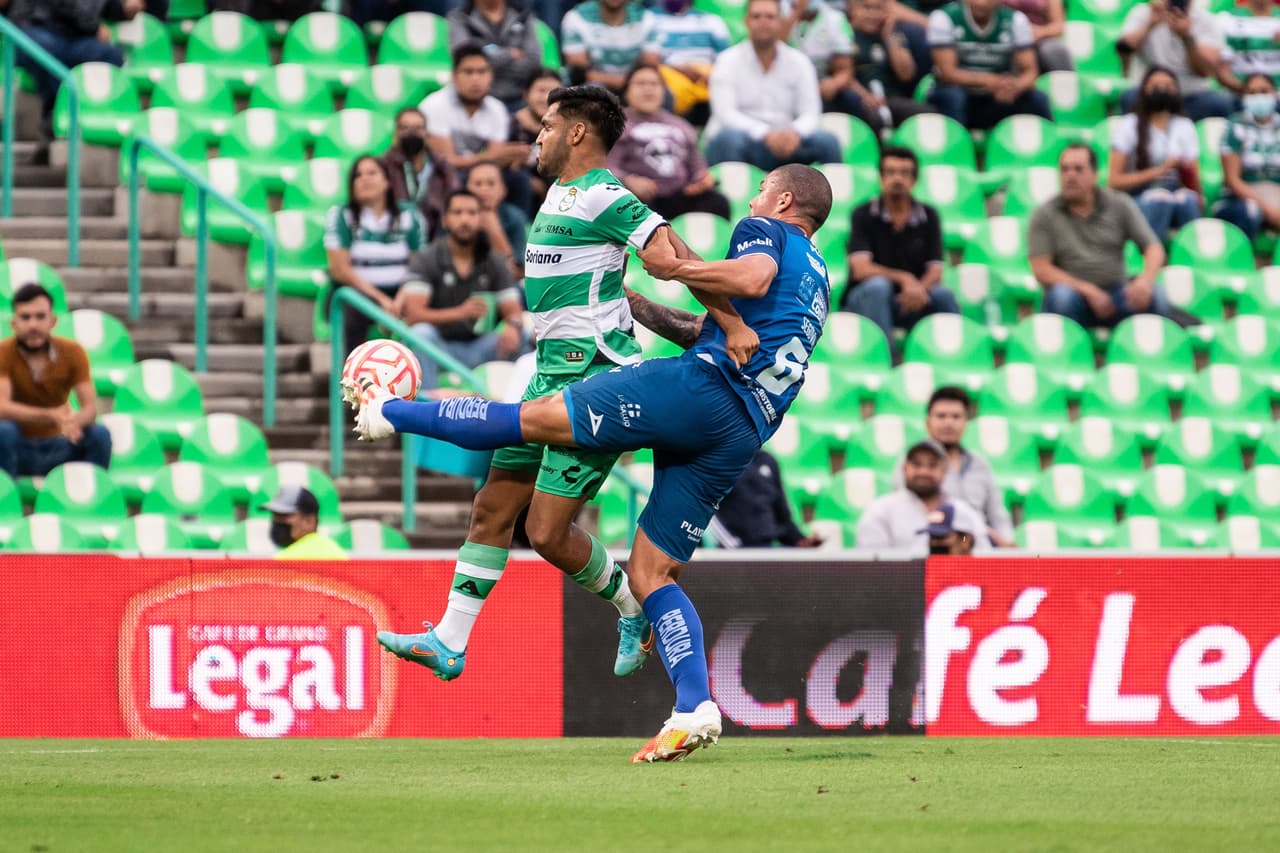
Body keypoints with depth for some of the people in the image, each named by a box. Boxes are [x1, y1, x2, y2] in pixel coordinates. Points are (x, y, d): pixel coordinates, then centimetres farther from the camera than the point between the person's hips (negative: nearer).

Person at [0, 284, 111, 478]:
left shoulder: (73, 352, -4)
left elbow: (90, 408, -13)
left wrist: (75, 421, -38)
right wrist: (50, 416, -41)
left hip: (57, 450, 2)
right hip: (19, 450, -2)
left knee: (99, 434, -25)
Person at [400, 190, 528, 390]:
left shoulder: (493, 264, 7)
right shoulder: (425, 260, -5)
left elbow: (513, 311, 1)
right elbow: (413, 315, -16)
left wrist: (513, 326, -26)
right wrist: (460, 313, -31)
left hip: (475, 348, 3)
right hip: (437, 350, -3)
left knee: (517, 336, -21)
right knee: (421, 333, -35)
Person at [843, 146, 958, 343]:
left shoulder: (928, 216, 4)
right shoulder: (864, 215, -4)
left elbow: (935, 271, -3)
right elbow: (861, 269, -15)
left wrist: (918, 289, -26)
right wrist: (904, 279, -29)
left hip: (909, 303, 2)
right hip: (864, 299, -2)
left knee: (944, 295, -27)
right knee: (878, 286, -35)